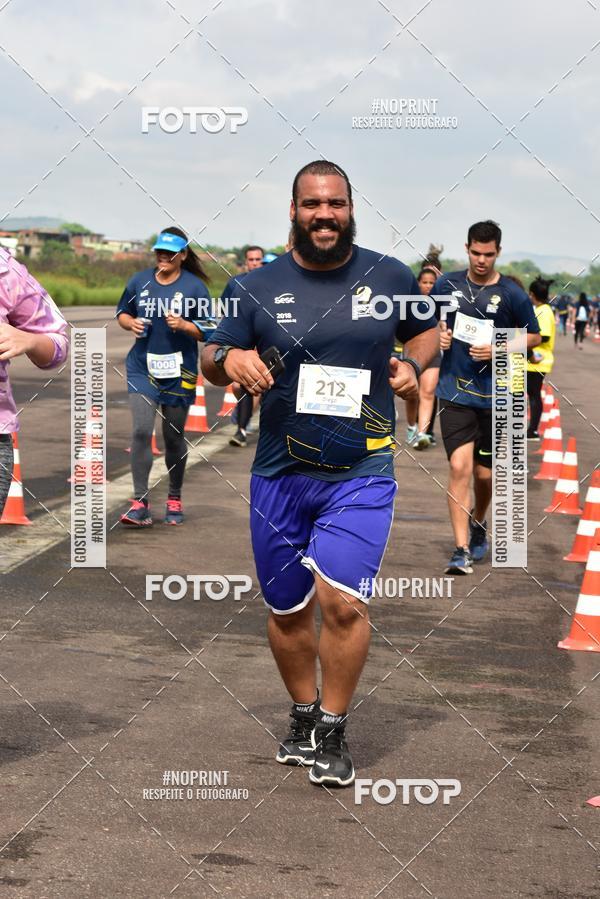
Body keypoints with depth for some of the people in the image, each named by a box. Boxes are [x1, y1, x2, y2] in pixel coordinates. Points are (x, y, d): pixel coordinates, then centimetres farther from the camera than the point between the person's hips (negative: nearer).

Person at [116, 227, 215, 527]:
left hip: (178, 372, -1)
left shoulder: (195, 287, -4)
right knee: (141, 431, -13)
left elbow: (207, 331, -3)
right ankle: (140, 503, -11)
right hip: (142, 369, 1)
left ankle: (174, 500, 28)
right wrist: (130, 322, -6)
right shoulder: (140, 281, 4)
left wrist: (183, 325, -22)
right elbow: (122, 312, 16)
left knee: (174, 437, 10)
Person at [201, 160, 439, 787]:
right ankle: (304, 716, 34)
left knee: (342, 600, -16)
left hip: (362, 472, -2)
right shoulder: (260, 287, 2)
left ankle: (332, 734, 3)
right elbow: (210, 362, 7)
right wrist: (229, 358, -16)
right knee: (288, 610, 10)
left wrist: (413, 364, -2)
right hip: (280, 474, 2)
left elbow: (427, 329, 19)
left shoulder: (390, 277, 2)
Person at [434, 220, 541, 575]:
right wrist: (437, 334, -4)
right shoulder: (448, 284, 2)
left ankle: (479, 526, 42)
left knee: (485, 473, 11)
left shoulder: (512, 294, -4)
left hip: (494, 395, 0)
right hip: (455, 393, 0)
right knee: (460, 466, -13)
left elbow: (534, 336, 5)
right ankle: (462, 551, -11)